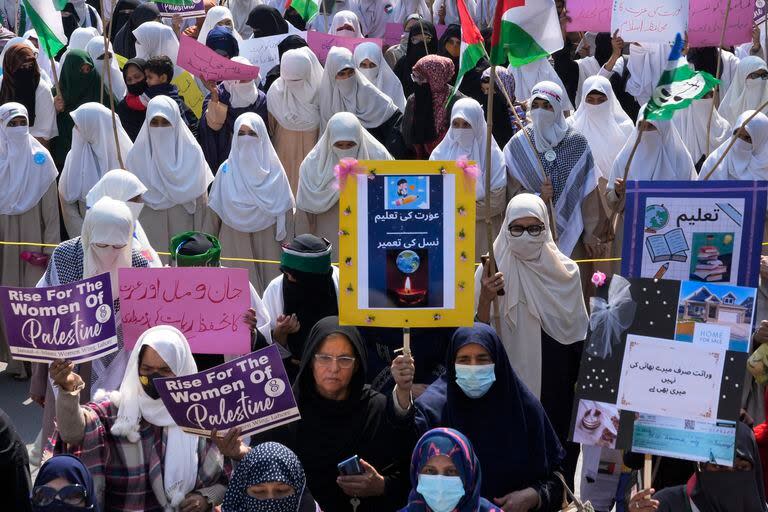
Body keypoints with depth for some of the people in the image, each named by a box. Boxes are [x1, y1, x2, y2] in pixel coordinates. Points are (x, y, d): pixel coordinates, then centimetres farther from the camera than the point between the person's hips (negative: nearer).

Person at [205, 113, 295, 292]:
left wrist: (286, 241, -5)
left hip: (266, 241, 0)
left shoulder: (273, 169, -1)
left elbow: (285, 209, 0)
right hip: (234, 238, 1)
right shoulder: (226, 169, 1)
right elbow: (215, 210, 5)